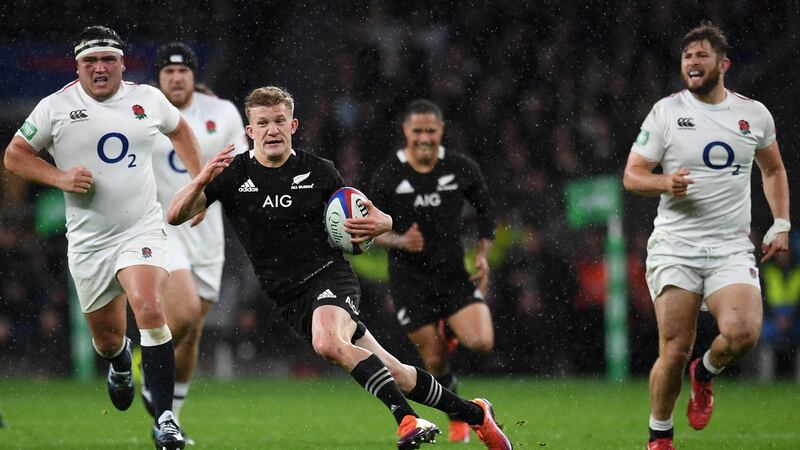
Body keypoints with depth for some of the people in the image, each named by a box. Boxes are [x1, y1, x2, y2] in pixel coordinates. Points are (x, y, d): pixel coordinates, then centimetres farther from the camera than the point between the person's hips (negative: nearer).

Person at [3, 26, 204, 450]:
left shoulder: (148, 99, 4)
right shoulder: (56, 107, -2)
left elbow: (179, 129, 25)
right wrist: (60, 177, -12)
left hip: (141, 231, -1)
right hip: (88, 240, 1)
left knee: (150, 310, -26)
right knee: (107, 339, 10)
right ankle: (119, 363, 51)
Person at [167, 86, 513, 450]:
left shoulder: (318, 171, 2)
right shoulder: (233, 174, 1)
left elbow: (356, 220, 13)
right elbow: (175, 215, -6)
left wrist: (380, 223, -12)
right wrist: (202, 181, -25)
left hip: (329, 276, -2)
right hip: (287, 300, 2)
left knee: (328, 343, -37)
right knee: (393, 374, -2)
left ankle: (407, 419, -35)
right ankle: (473, 413, 12)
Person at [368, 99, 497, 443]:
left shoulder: (462, 169, -4)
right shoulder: (387, 176, -9)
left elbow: (486, 208, 12)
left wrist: (483, 254, 1)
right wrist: (399, 241, -23)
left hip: (454, 274, 1)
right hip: (409, 281, -1)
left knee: (482, 343, -19)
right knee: (435, 362, 0)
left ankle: (449, 334, 18)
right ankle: (457, 417, 30)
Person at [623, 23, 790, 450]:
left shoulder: (754, 113, 9)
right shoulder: (666, 111, 2)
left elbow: (773, 170, 26)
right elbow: (631, 175, 3)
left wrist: (781, 224, 16)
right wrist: (665, 183, -17)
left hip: (732, 249, 1)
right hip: (675, 247, -1)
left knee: (741, 333, -23)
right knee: (675, 351, -7)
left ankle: (705, 373, 11)